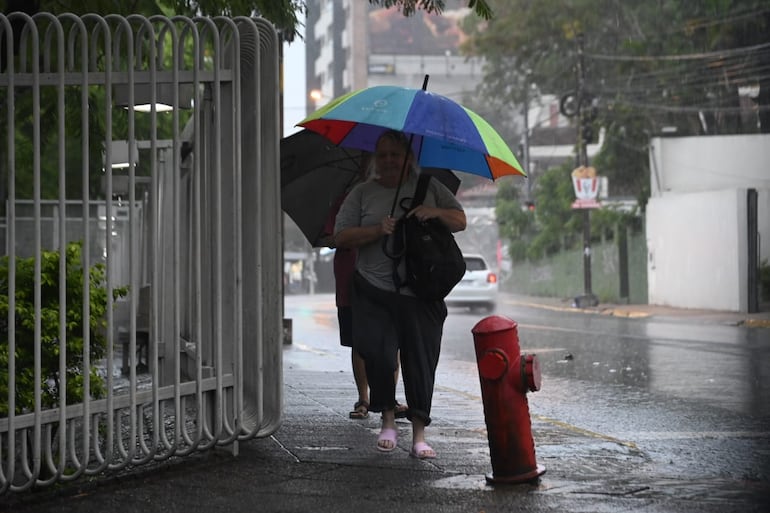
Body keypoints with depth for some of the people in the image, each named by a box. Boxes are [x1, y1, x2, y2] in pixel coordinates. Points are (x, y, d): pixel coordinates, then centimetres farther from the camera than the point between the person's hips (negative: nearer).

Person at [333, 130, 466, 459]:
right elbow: (341, 237, 2)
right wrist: (378, 230, -12)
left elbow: (460, 221, 10)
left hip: (421, 294, 1)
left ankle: (419, 434, 6)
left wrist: (435, 213, -10)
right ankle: (388, 419, 6)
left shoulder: (429, 188, 12)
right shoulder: (362, 194, 9)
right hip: (374, 292, -1)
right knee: (376, 351, -15)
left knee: (421, 360, -1)